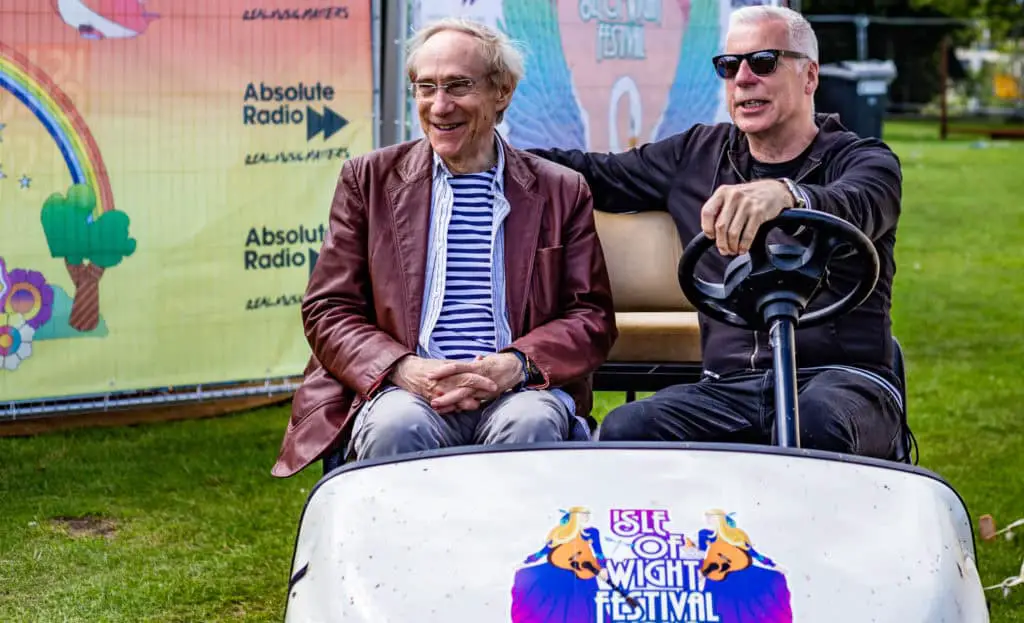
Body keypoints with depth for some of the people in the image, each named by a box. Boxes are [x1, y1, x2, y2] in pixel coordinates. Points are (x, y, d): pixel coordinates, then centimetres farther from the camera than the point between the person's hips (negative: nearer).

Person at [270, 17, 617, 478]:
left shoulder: (562, 192, 14)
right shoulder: (368, 180, 14)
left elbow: (592, 318, 9)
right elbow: (327, 309, 9)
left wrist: (514, 366, -12)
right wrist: (403, 369, -12)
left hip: (515, 391, 1)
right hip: (406, 389, 0)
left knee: (530, 425, -34)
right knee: (398, 427, -35)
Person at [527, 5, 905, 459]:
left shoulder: (864, 160, 5)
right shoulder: (697, 154, 21)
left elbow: (855, 206, -20)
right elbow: (596, 174, 26)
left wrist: (784, 193, -44)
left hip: (844, 376, -3)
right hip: (730, 385, 4)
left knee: (818, 426, -40)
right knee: (623, 430, -26)